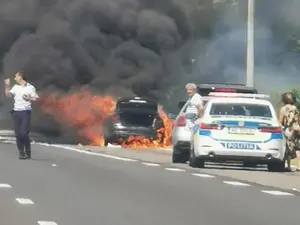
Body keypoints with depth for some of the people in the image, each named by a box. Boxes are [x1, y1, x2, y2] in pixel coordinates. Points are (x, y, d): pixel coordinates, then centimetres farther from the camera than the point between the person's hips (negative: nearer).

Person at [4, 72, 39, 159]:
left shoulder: (30, 87, 1)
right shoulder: (15, 87, 11)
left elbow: (35, 98, 2)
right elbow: (8, 95, 3)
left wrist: (28, 99, -14)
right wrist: (7, 86, -7)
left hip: (25, 112, -4)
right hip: (16, 112, 4)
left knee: (24, 133, -11)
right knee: (18, 133, 1)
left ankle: (28, 152, 2)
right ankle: (21, 152, 7)